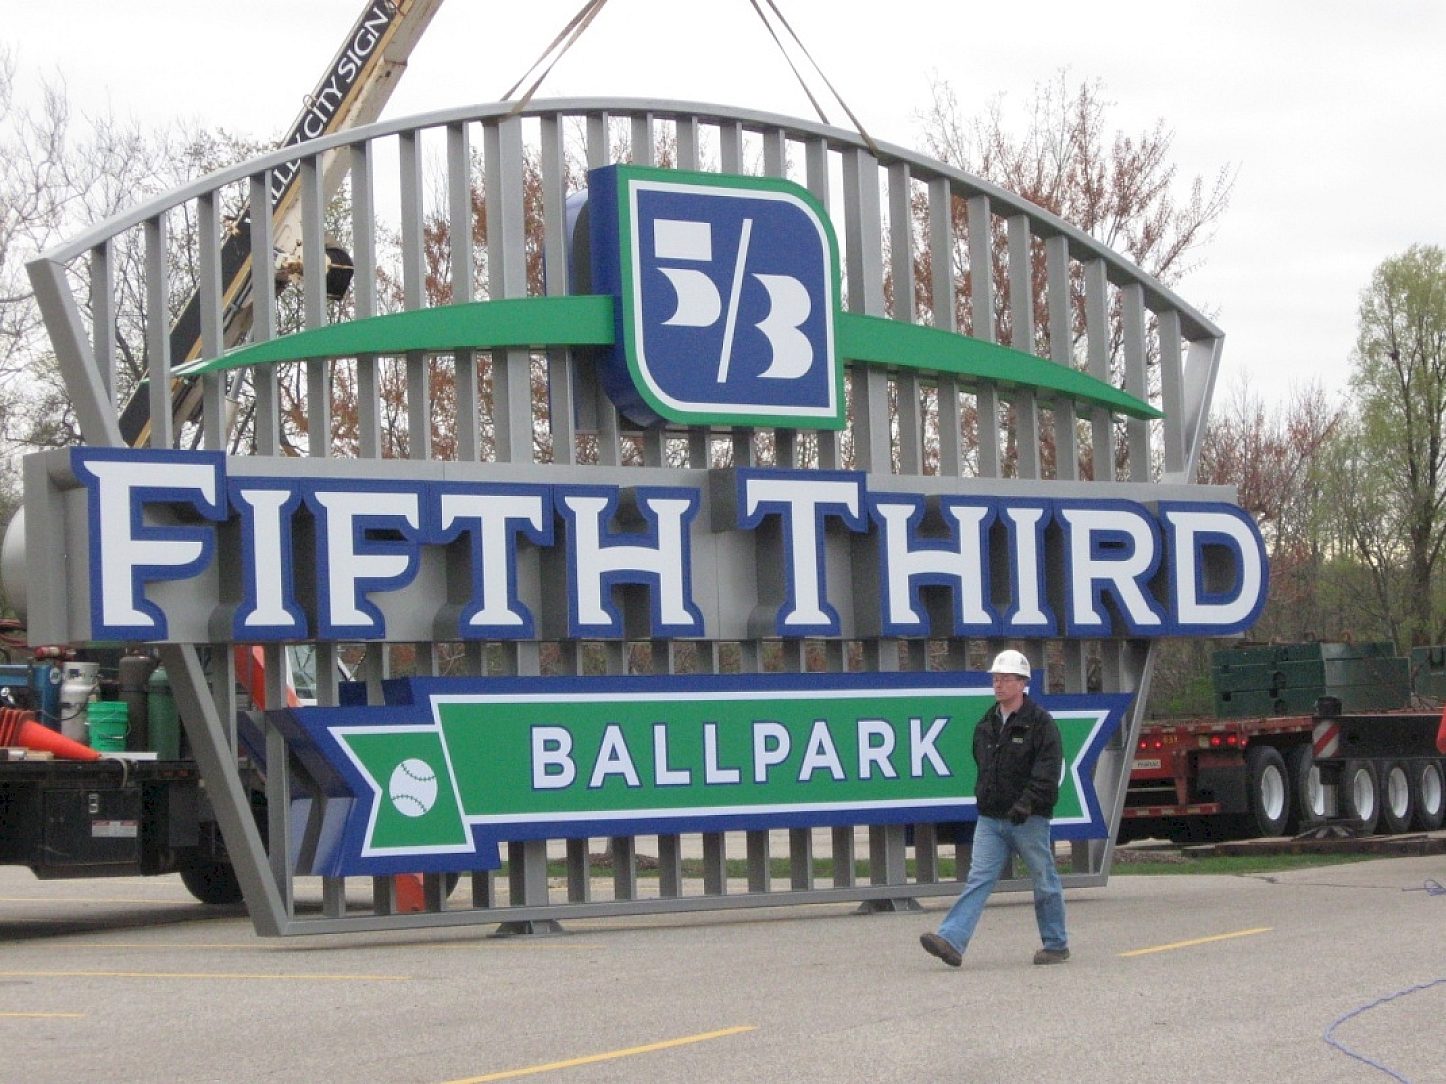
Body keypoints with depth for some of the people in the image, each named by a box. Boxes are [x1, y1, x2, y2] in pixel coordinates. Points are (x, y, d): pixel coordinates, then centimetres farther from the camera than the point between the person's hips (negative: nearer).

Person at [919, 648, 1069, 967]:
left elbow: (1048, 770, -16)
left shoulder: (1040, 723, -7)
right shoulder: (985, 725, 14)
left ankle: (1056, 945, 19)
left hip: (1029, 820, -5)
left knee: (1045, 883, 6)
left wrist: (1027, 803, -25)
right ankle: (952, 941, -17)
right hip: (990, 819, 5)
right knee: (977, 880, -6)